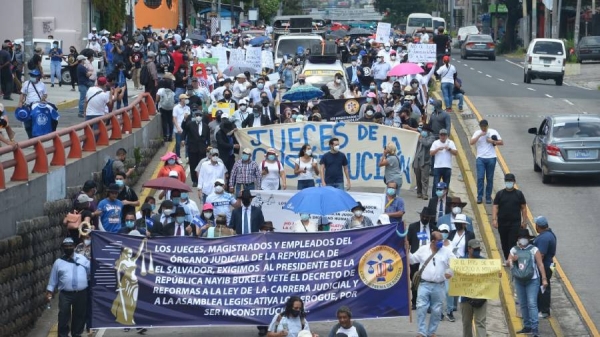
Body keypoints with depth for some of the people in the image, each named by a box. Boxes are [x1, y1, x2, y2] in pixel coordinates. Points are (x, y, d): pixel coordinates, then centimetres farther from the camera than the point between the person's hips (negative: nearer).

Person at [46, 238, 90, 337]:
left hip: (81, 293, 1)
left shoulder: (82, 258, 9)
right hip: (65, 294, -1)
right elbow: (53, 279, 8)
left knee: (79, 315, 11)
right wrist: (49, 291, 3)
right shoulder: (58, 262, 6)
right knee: (64, 316, -3)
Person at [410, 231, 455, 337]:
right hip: (424, 284, 0)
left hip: (439, 286, 1)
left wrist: (451, 273, -12)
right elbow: (412, 260, 12)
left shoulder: (446, 251, 2)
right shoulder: (423, 249, 4)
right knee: (421, 308, -8)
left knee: (436, 311, 6)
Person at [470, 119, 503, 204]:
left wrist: (493, 141, -10)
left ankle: (488, 198, 10)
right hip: (480, 158, 0)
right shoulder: (477, 133, 4)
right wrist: (480, 135, -15)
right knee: (480, 178, -10)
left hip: (491, 158, 0)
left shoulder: (493, 132, 4)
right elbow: (471, 142, -8)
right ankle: (479, 197, -7)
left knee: (490, 179, 4)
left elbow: (501, 142, 5)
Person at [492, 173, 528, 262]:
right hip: (502, 223, 2)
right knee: (504, 243, 11)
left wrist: (524, 221, 2)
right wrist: (494, 219, -9)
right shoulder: (500, 194, 5)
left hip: (515, 223, -2)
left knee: (513, 242, -11)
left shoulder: (519, 194, 3)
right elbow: (495, 207, 2)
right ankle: (506, 259, 25)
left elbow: (523, 208, 6)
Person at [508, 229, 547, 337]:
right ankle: (527, 326, 18)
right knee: (523, 304, 9)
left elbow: (540, 264, -6)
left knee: (532, 304, -12)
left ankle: (534, 328, -16)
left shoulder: (534, 250, -4)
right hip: (519, 281, 5)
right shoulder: (514, 250, 8)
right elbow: (508, 263, 11)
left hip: (532, 281, -5)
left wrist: (544, 279, -12)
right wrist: (512, 259, -13)